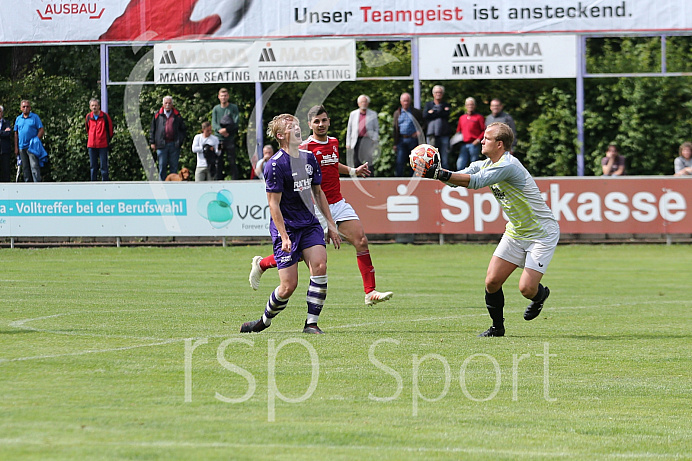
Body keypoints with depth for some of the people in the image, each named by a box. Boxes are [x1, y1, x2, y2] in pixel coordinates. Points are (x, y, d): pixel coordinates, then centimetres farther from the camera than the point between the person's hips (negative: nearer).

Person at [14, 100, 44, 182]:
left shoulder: (35, 117, 2)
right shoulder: (18, 119, 13)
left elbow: (41, 130, -1)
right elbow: (16, 133, 15)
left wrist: (36, 142, -11)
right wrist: (16, 147, 8)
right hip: (22, 147, 4)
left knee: (35, 167, -12)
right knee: (25, 168, 6)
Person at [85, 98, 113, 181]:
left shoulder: (105, 116, -4)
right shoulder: (88, 117, 6)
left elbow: (110, 129, 5)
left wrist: (108, 140, 9)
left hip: (103, 145, -4)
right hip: (91, 146, 4)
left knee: (104, 166, -3)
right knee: (93, 166, 7)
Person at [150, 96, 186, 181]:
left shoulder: (177, 116, 8)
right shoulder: (158, 115, 8)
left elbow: (183, 129, 13)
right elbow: (152, 130, 11)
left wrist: (180, 140, 2)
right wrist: (152, 142, 4)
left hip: (174, 144, 0)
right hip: (161, 145, 0)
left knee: (174, 166, 3)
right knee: (162, 166, 0)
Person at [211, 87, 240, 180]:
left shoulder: (233, 108, 4)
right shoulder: (216, 109, 11)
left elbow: (236, 122, -5)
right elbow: (214, 124, 2)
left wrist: (226, 129, -16)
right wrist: (220, 130, -16)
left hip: (230, 139, -2)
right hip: (218, 138, 2)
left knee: (232, 161, -4)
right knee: (218, 161, 1)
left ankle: (234, 180, -2)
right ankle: (218, 180, 5)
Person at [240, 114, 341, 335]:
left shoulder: (309, 157, 9)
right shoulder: (275, 165, -13)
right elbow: (273, 204, -13)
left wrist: (331, 224, 18)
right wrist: (284, 237, -19)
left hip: (310, 225, 6)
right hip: (286, 227, -5)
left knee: (320, 265, -20)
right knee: (289, 285, -8)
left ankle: (311, 323, -12)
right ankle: (265, 320, 19)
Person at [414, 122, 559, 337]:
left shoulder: (508, 165, -25)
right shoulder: (486, 164, 3)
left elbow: (476, 181, -34)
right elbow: (458, 178, -2)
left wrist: (439, 174, -40)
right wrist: (438, 171, -23)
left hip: (542, 234, -8)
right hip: (515, 232, 8)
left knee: (526, 288, -14)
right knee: (492, 282, -3)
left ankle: (540, 295, 22)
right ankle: (497, 327, 15)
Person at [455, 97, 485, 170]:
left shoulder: (479, 117, 3)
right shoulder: (462, 118, 18)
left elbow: (484, 130, -2)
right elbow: (458, 131, 25)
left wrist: (479, 139, -12)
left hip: (474, 144, -5)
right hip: (463, 145, 5)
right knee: (460, 165, -5)